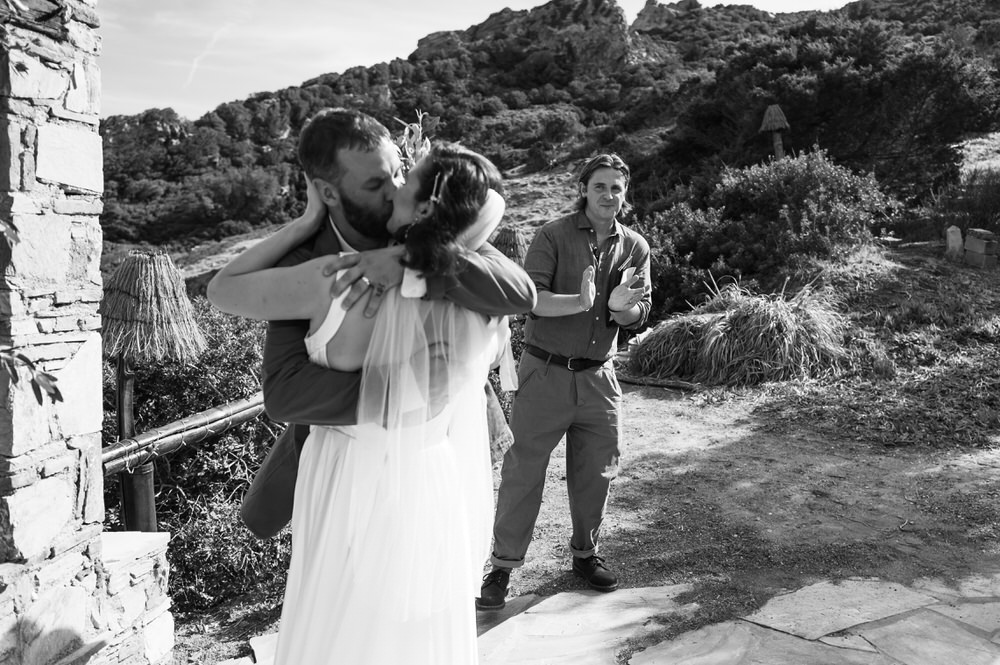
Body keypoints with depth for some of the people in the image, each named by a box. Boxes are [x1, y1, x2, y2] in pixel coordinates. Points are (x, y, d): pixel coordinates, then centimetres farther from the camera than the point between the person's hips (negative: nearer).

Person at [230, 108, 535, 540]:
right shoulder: (302, 266, -29)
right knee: (262, 518, 14)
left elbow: (519, 292, -41)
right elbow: (282, 391, -39)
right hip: (335, 424, 0)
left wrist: (411, 266, -54)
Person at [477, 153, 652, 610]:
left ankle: (585, 554, 35)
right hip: (546, 371, -4)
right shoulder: (553, 236, -7)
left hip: (598, 376, 4)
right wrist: (580, 302, -34)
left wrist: (621, 307, -22)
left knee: (596, 473, 14)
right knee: (523, 471, 1)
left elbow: (639, 316, 1)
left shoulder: (635, 247, 7)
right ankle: (502, 567, 14)